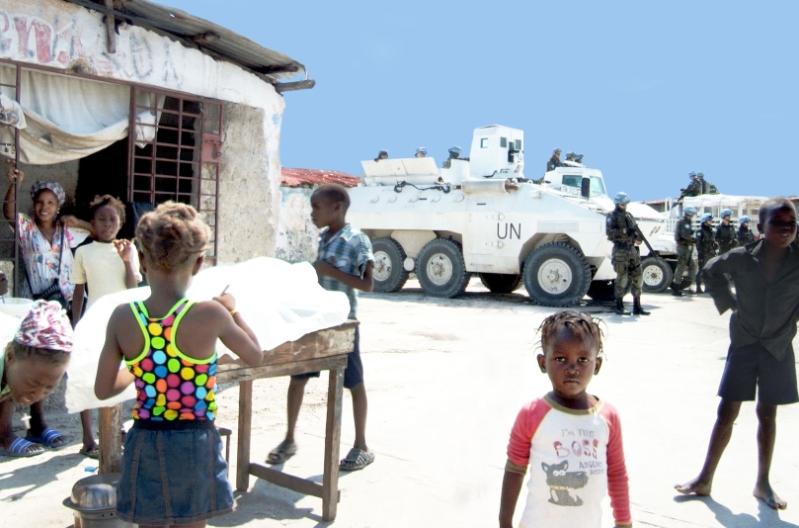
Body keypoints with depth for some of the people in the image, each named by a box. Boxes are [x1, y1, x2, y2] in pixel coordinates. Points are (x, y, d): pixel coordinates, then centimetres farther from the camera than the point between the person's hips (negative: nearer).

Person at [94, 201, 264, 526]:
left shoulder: (122, 317, -8)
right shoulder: (209, 313, -17)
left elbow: (103, 390, 1)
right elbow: (256, 357, 0)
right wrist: (232, 310, 13)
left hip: (144, 444, 2)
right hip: (194, 445, -2)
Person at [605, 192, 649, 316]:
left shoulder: (629, 216, 17)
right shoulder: (613, 216, -3)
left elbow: (636, 231, 18)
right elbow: (609, 232, -16)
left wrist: (639, 238, -3)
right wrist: (624, 232, -22)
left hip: (633, 249, 7)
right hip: (621, 250, -6)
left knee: (637, 277, 5)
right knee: (622, 278, -4)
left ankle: (637, 307, 11)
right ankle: (619, 306, 7)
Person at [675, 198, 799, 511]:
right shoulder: (741, 258, -9)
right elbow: (711, 271, 11)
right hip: (744, 345, 0)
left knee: (767, 414, 11)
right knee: (727, 412, 3)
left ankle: (763, 484, 24)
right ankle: (704, 480, 12)